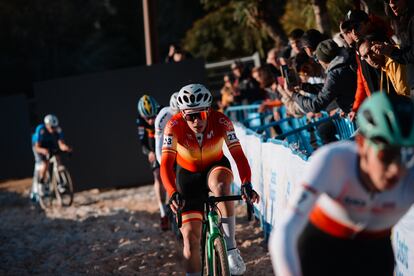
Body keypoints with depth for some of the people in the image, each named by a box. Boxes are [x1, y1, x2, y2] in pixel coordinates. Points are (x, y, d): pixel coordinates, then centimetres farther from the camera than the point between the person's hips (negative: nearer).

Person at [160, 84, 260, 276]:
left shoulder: (221, 122, -27)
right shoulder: (174, 126, -29)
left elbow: (238, 154, -31)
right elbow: (166, 164, -35)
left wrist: (246, 184, -48)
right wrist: (172, 193, -52)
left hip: (215, 167, -1)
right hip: (188, 175, 1)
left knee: (220, 185, -38)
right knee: (190, 235, -8)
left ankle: (231, 250, -33)